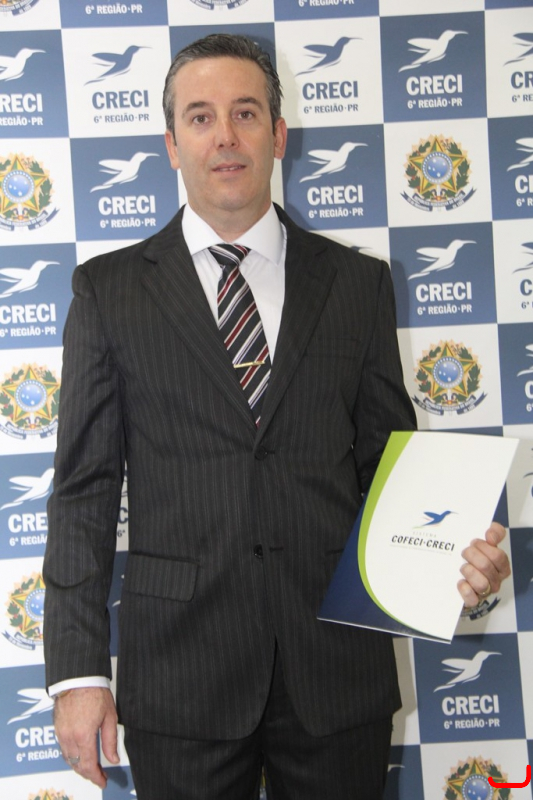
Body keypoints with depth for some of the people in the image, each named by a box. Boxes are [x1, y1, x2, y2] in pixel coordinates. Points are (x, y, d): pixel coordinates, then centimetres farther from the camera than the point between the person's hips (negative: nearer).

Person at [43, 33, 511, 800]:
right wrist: (78, 671, -4)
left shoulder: (358, 283, 5)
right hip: (179, 670, -1)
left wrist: (452, 551, -14)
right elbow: (85, 488, 0)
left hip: (337, 662, 1)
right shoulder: (108, 289, 2)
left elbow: (389, 462, 7)